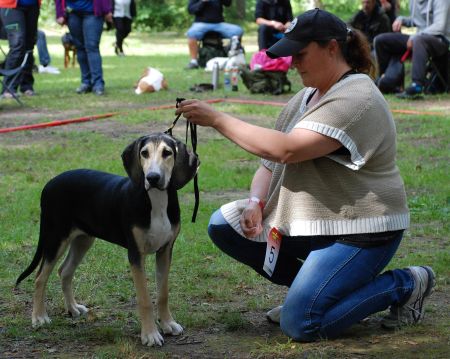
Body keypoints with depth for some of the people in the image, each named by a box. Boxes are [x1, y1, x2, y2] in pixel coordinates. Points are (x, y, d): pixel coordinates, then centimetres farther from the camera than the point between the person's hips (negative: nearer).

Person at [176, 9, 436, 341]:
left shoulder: (355, 99, -20)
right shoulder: (305, 98, 11)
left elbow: (286, 150, -30)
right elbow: (271, 162, 11)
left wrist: (217, 119, -26)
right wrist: (256, 203, -11)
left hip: (358, 230, -9)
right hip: (307, 222, 9)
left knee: (300, 324, -20)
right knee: (222, 225, 1)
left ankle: (406, 283, 0)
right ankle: (311, 286, 11)